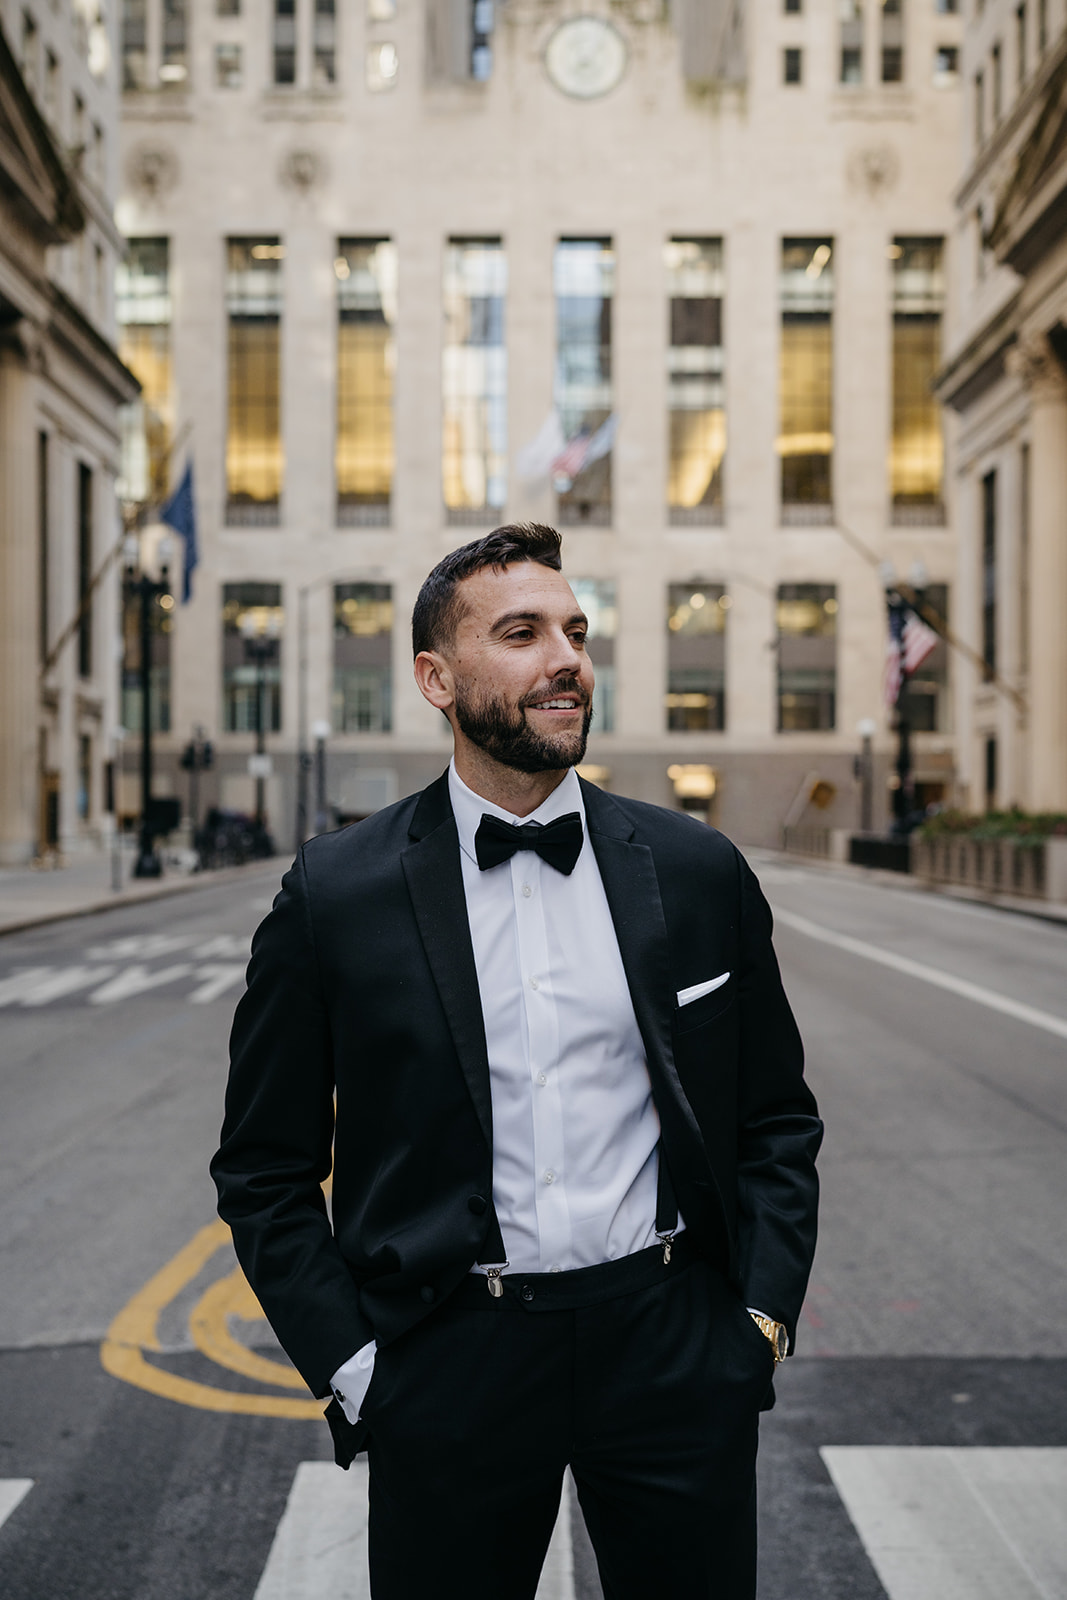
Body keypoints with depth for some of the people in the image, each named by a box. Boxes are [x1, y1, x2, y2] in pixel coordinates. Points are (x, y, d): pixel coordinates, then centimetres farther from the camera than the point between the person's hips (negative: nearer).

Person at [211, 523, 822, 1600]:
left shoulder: (700, 873, 2)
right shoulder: (333, 897, -4)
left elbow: (777, 1121, 10)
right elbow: (265, 1171, 2)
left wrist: (765, 1314, 1)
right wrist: (349, 1369, -4)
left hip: (673, 1350, 2)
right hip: (450, 1367, -1)